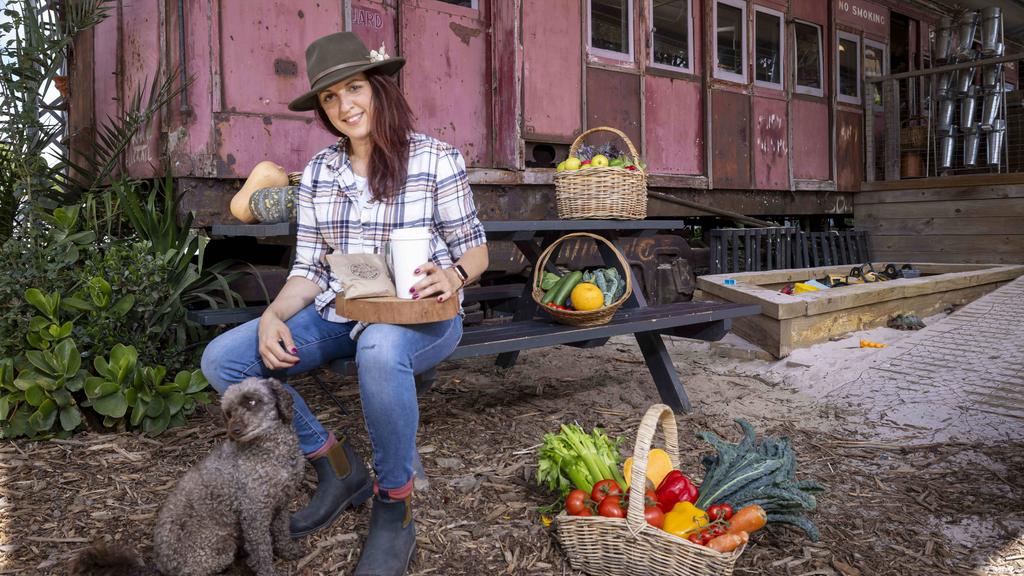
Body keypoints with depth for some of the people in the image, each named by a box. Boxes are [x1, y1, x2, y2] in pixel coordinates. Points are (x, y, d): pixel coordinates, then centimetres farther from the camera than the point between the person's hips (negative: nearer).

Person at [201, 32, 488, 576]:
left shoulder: (436, 158, -5)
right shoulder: (318, 170, 8)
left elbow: (475, 249, -1)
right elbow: (308, 268, 6)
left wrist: (452, 275, -24)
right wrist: (274, 315, -13)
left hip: (418, 316, -5)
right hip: (337, 315, 5)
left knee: (380, 350, -42)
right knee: (221, 359, -13)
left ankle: (394, 505, -16)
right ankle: (336, 464, 2)